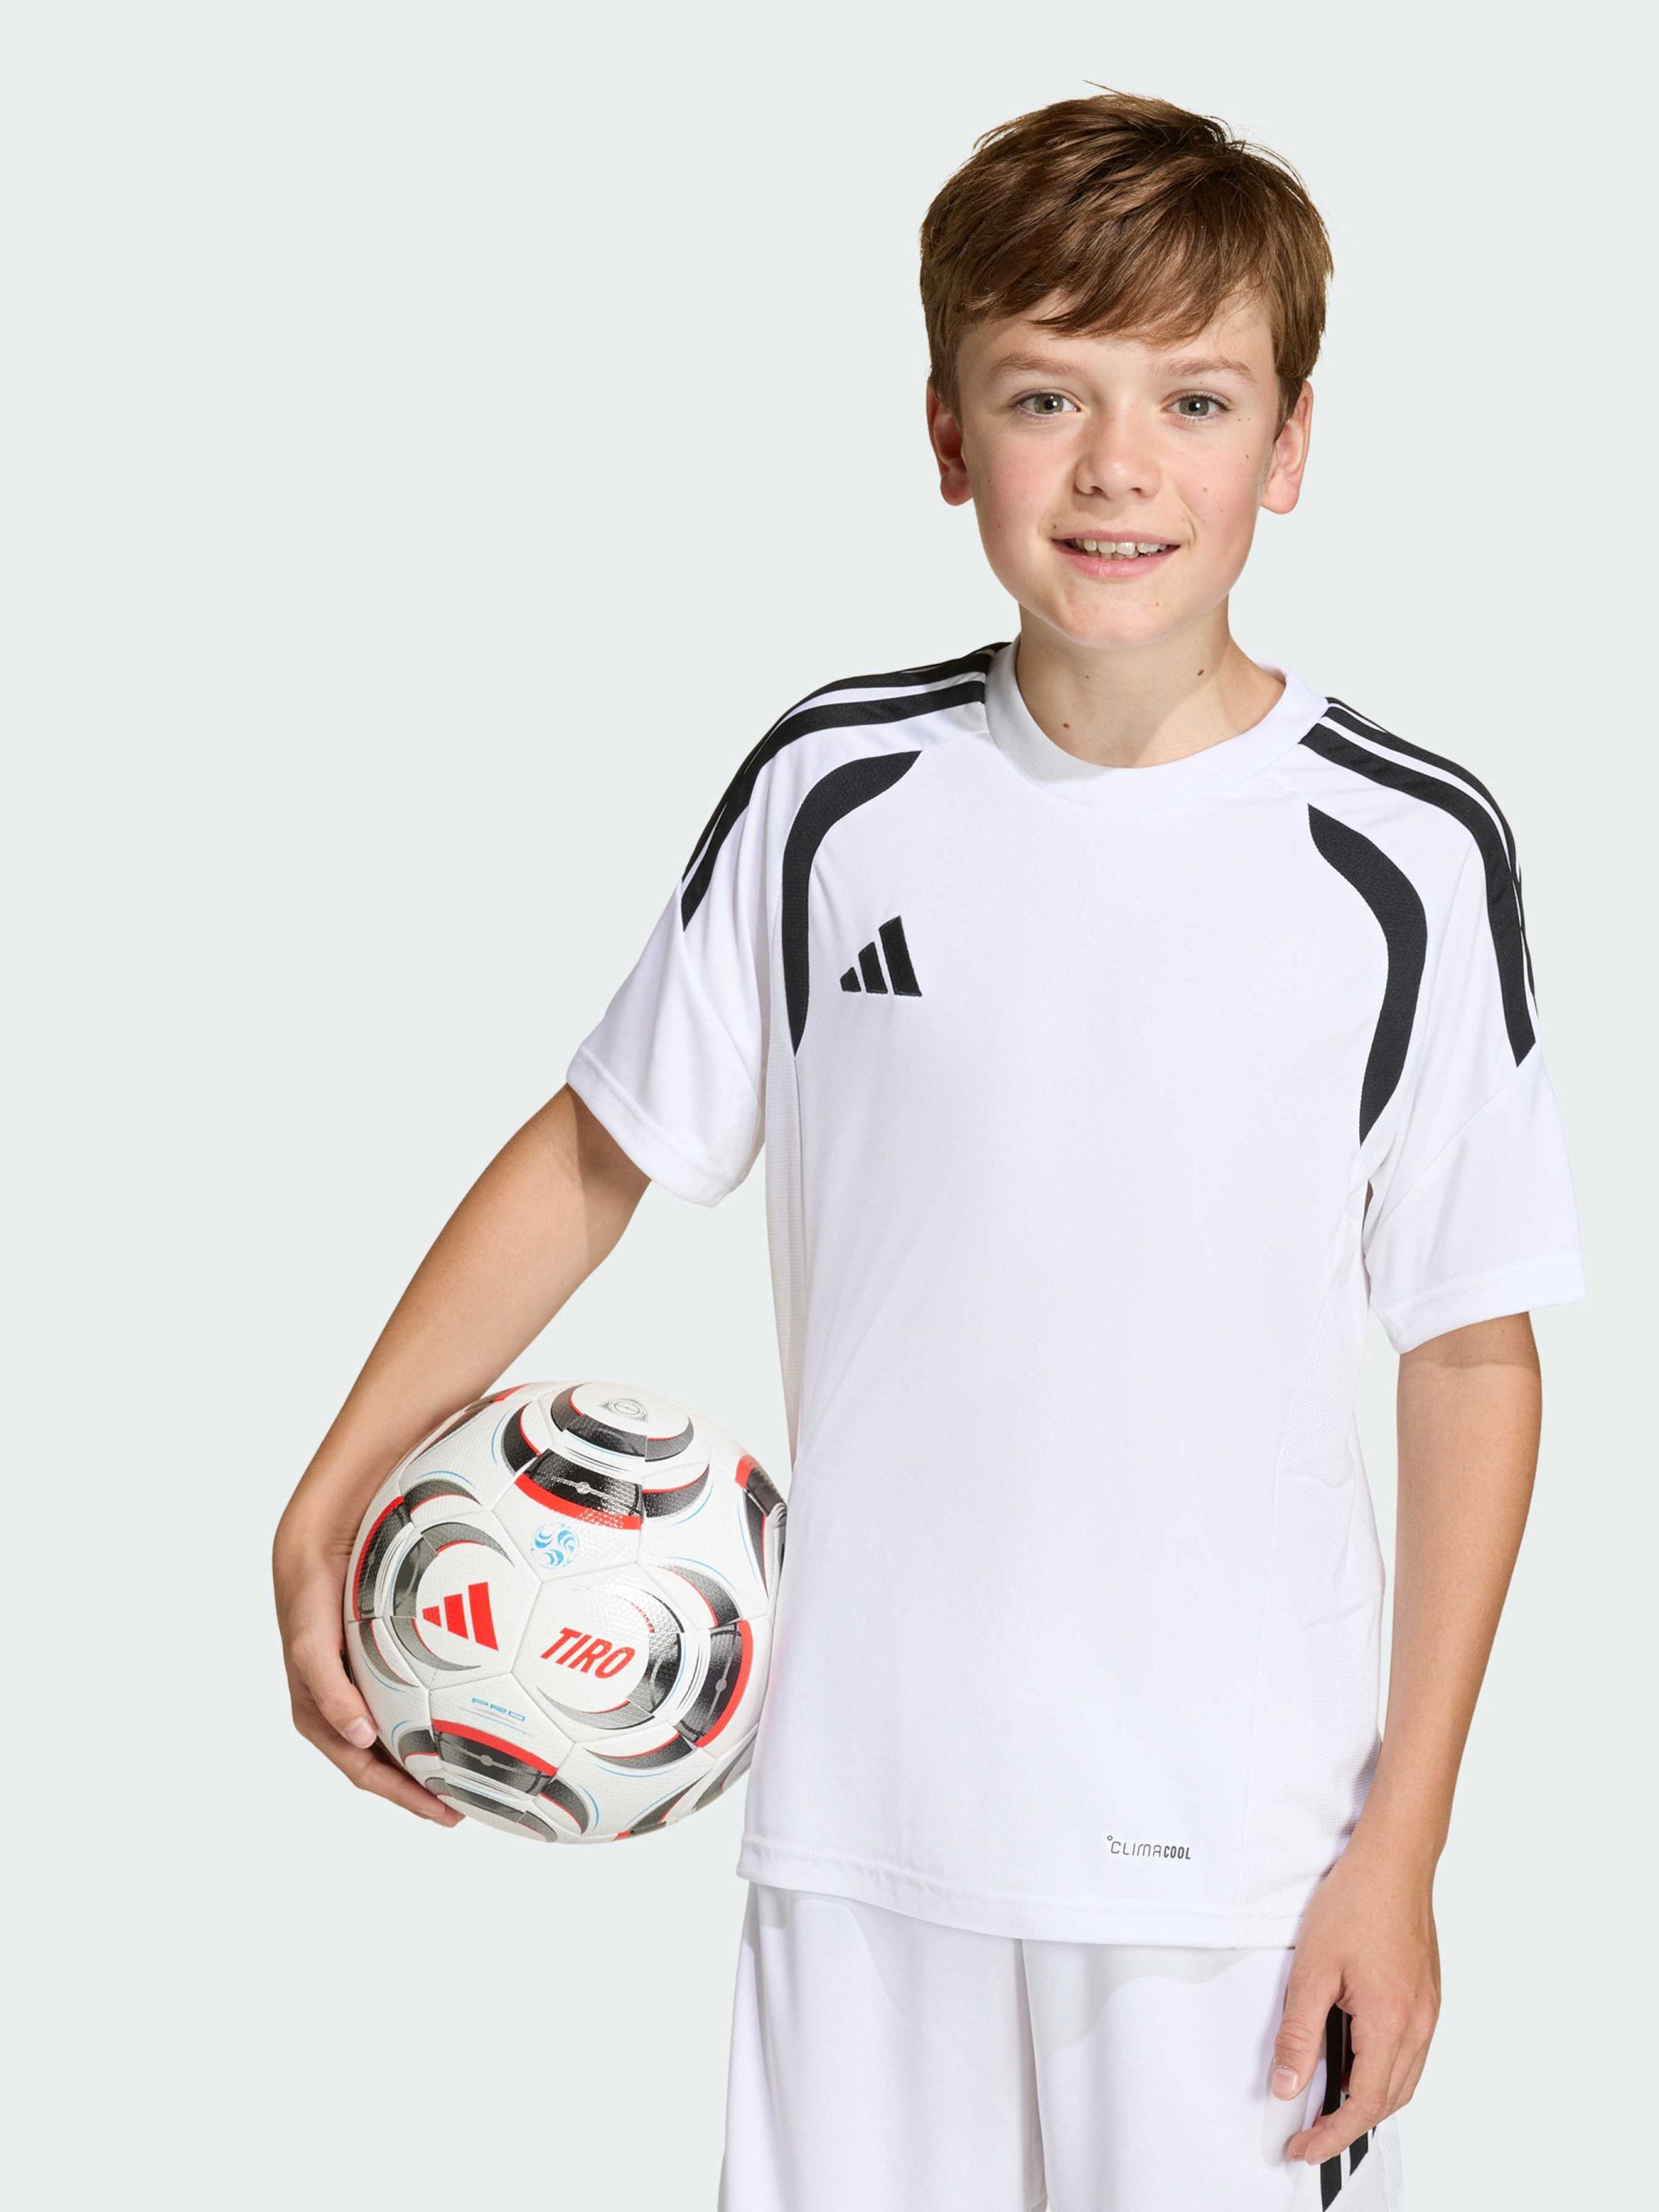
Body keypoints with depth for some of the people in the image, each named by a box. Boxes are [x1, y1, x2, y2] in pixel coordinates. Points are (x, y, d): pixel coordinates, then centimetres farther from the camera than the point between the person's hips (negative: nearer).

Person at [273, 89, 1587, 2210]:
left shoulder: (1407, 849, -10)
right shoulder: (840, 788, -4)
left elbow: (1475, 1349, -4)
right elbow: (603, 1149, 7)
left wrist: (1403, 1839, -5)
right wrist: (327, 1500, 3)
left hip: (1235, 1843, -2)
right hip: (862, 1807, 2)